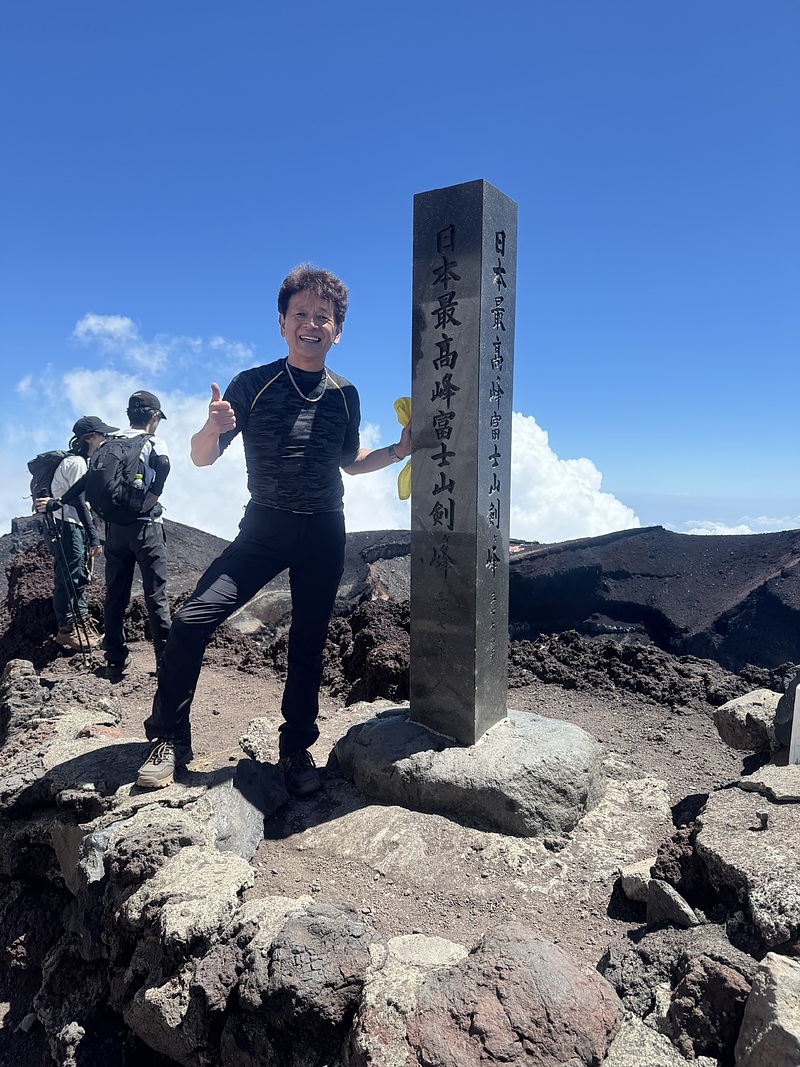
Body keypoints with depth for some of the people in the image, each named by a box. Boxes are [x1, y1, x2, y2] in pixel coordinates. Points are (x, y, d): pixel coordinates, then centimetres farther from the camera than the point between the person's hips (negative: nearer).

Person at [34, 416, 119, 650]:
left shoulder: (79, 461, 16)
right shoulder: (77, 462, -13)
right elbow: (79, 502, -18)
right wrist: (94, 537, -19)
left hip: (73, 526, 10)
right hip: (65, 526, -10)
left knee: (79, 577, 13)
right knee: (68, 579, -5)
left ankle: (82, 625, 20)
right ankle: (66, 630, 3)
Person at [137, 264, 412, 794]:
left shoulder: (345, 395, 4)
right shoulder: (252, 384, -4)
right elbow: (202, 458, -3)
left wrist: (399, 450, 2)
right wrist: (213, 428, -25)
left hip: (324, 533, 2)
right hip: (264, 526, -2)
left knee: (309, 642, 6)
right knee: (193, 619, -15)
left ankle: (297, 749, 22)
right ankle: (170, 740, 2)